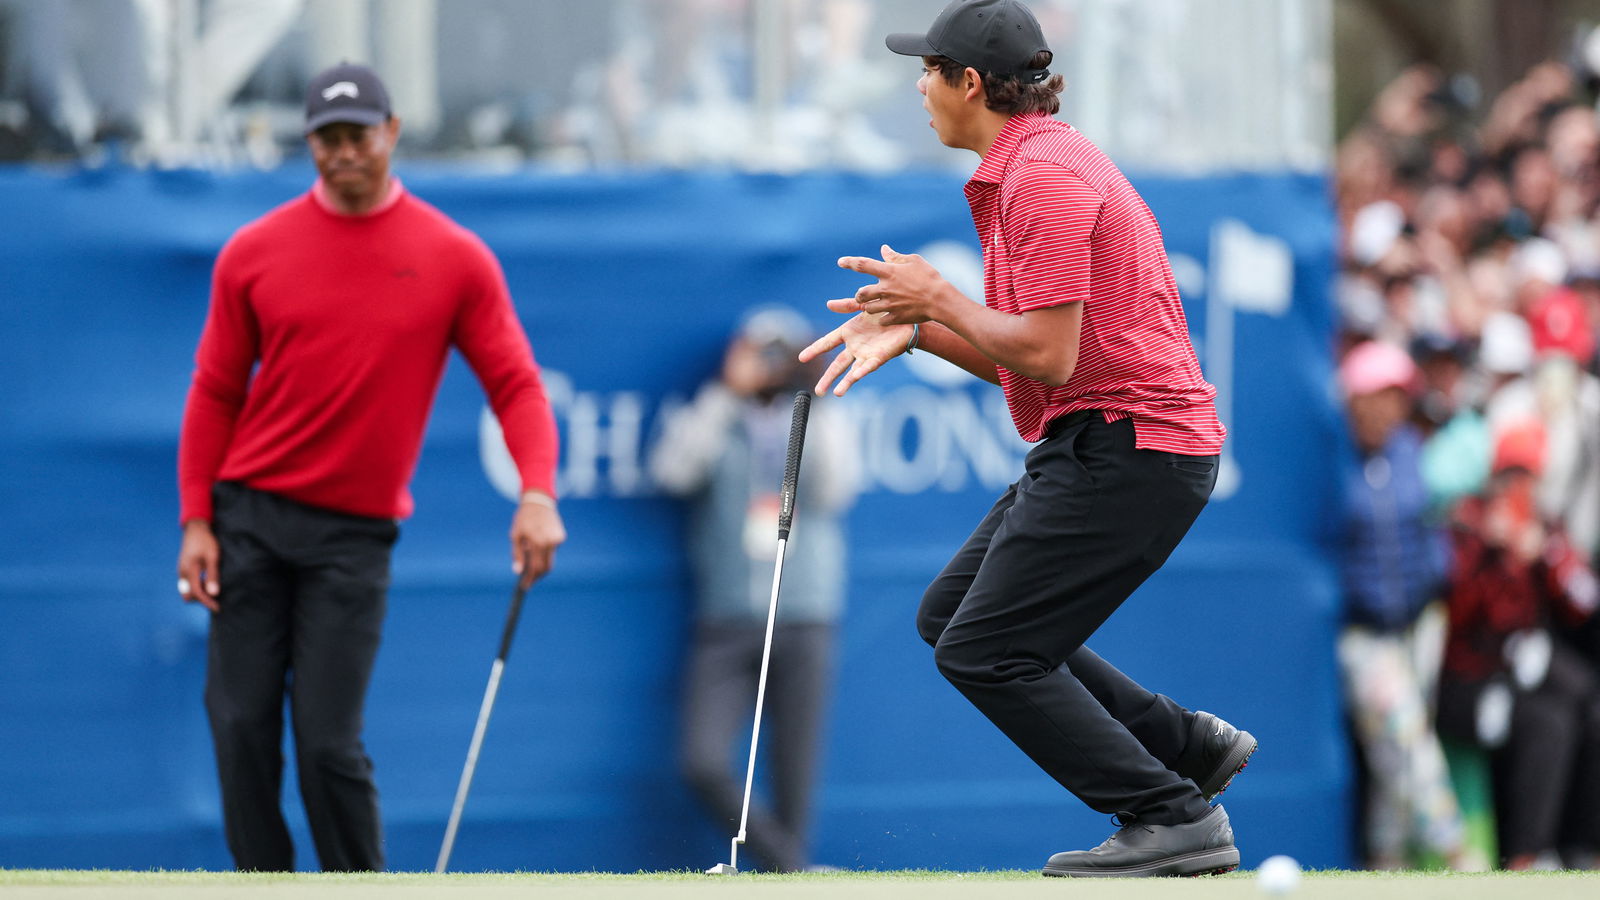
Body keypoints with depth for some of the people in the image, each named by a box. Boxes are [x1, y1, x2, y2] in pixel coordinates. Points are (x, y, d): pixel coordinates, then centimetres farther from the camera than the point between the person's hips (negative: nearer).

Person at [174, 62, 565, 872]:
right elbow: (215, 392, 8)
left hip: (355, 532, -2)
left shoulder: (456, 259, 1)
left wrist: (537, 493, -17)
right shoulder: (255, 252, 4)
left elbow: (515, 384, -1)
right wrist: (196, 519, 1)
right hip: (251, 516, 2)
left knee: (328, 741, -7)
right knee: (242, 725, -2)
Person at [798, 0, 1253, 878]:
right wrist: (912, 330, 8)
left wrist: (940, 300, -10)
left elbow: (1049, 354, -22)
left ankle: (1176, 820, -10)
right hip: (1100, 444, 11)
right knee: (951, 613, 17)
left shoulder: (1046, 178, -16)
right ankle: (1184, 744, 16)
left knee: (983, 651, -10)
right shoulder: (1026, 168, 18)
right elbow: (1022, 356, 20)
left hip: (1126, 447, -11)